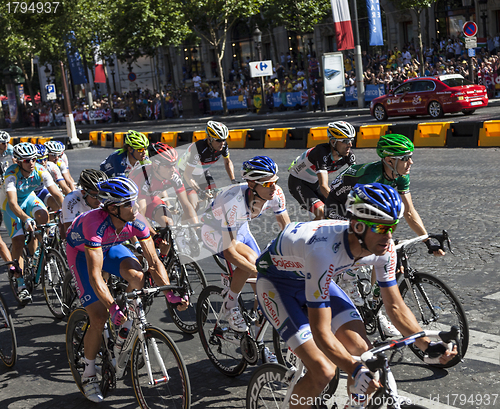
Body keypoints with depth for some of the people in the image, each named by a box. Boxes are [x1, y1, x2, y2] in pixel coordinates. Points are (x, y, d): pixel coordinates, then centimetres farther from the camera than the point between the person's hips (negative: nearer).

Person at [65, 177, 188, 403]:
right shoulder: (95, 224, -41)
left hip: (110, 247, 4)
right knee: (99, 317, -14)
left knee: (137, 276, -29)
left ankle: (128, 319, 2)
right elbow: (95, 275, -45)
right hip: (81, 252, -4)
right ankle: (89, 374, 7)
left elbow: (154, 261, -22)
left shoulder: (136, 222, -27)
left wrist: (170, 294, -33)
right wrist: (113, 308, -52)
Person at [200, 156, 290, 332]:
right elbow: (229, 251, -39)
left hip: (239, 228, 7)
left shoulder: (275, 194, -25)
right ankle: (230, 307, -8)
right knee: (250, 260, -30)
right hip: (215, 231, -6)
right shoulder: (234, 201, -42)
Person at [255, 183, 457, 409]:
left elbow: (395, 306, -7)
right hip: (276, 283, -6)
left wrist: (428, 346, -18)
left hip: (312, 278, 6)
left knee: (363, 351, -10)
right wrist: (356, 371, -49)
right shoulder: (324, 251, -41)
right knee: (322, 371, -19)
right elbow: (321, 332, -38)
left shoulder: (385, 248, -20)